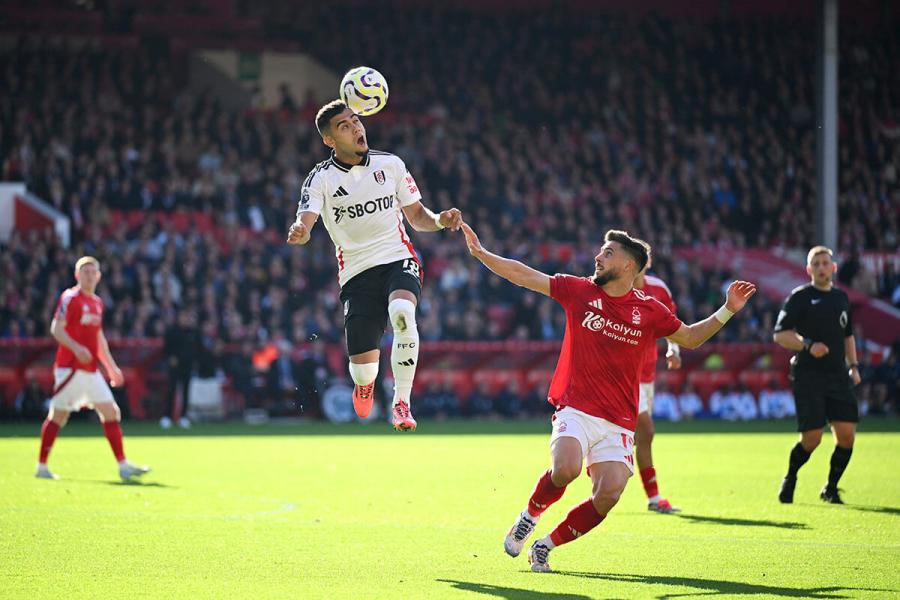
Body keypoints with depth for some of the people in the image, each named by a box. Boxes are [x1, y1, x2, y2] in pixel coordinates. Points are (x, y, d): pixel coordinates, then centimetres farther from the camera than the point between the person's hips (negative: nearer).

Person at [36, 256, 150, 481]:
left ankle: (123, 466, -1)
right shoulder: (70, 298, -7)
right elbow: (56, 329, -15)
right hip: (70, 368, -7)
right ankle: (41, 467, 7)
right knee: (58, 415, -3)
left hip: (91, 370, 7)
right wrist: (76, 348, -28)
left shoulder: (97, 303, 17)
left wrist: (111, 367, 23)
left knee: (111, 412, 0)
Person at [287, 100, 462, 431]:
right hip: (357, 272, -1)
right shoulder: (321, 179, -2)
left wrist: (439, 220, -7)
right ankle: (364, 384, 33)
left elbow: (416, 216, 15)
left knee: (402, 314, -35)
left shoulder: (391, 164, 6)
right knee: (363, 369, -9)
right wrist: (299, 232, -42)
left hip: (398, 259, 1)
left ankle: (401, 404, -22)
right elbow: (305, 221, -17)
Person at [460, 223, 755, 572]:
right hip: (576, 409, -2)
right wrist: (480, 253, 3)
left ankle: (545, 546, 7)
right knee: (566, 469, -30)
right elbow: (524, 276, 8)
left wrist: (727, 310, 8)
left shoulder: (649, 311, 6)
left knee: (607, 496, -15)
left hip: (619, 422, 2)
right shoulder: (580, 291, 5)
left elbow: (689, 337, 21)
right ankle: (530, 515, 2)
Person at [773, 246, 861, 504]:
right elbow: (780, 334, -8)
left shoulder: (841, 297, 17)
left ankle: (831, 488, 13)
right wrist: (808, 345, -22)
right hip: (808, 375, -5)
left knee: (846, 434, -5)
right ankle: (789, 481, 16)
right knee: (811, 438, -10)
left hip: (838, 375, 5)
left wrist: (853, 365, 17)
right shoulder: (799, 297, -2)